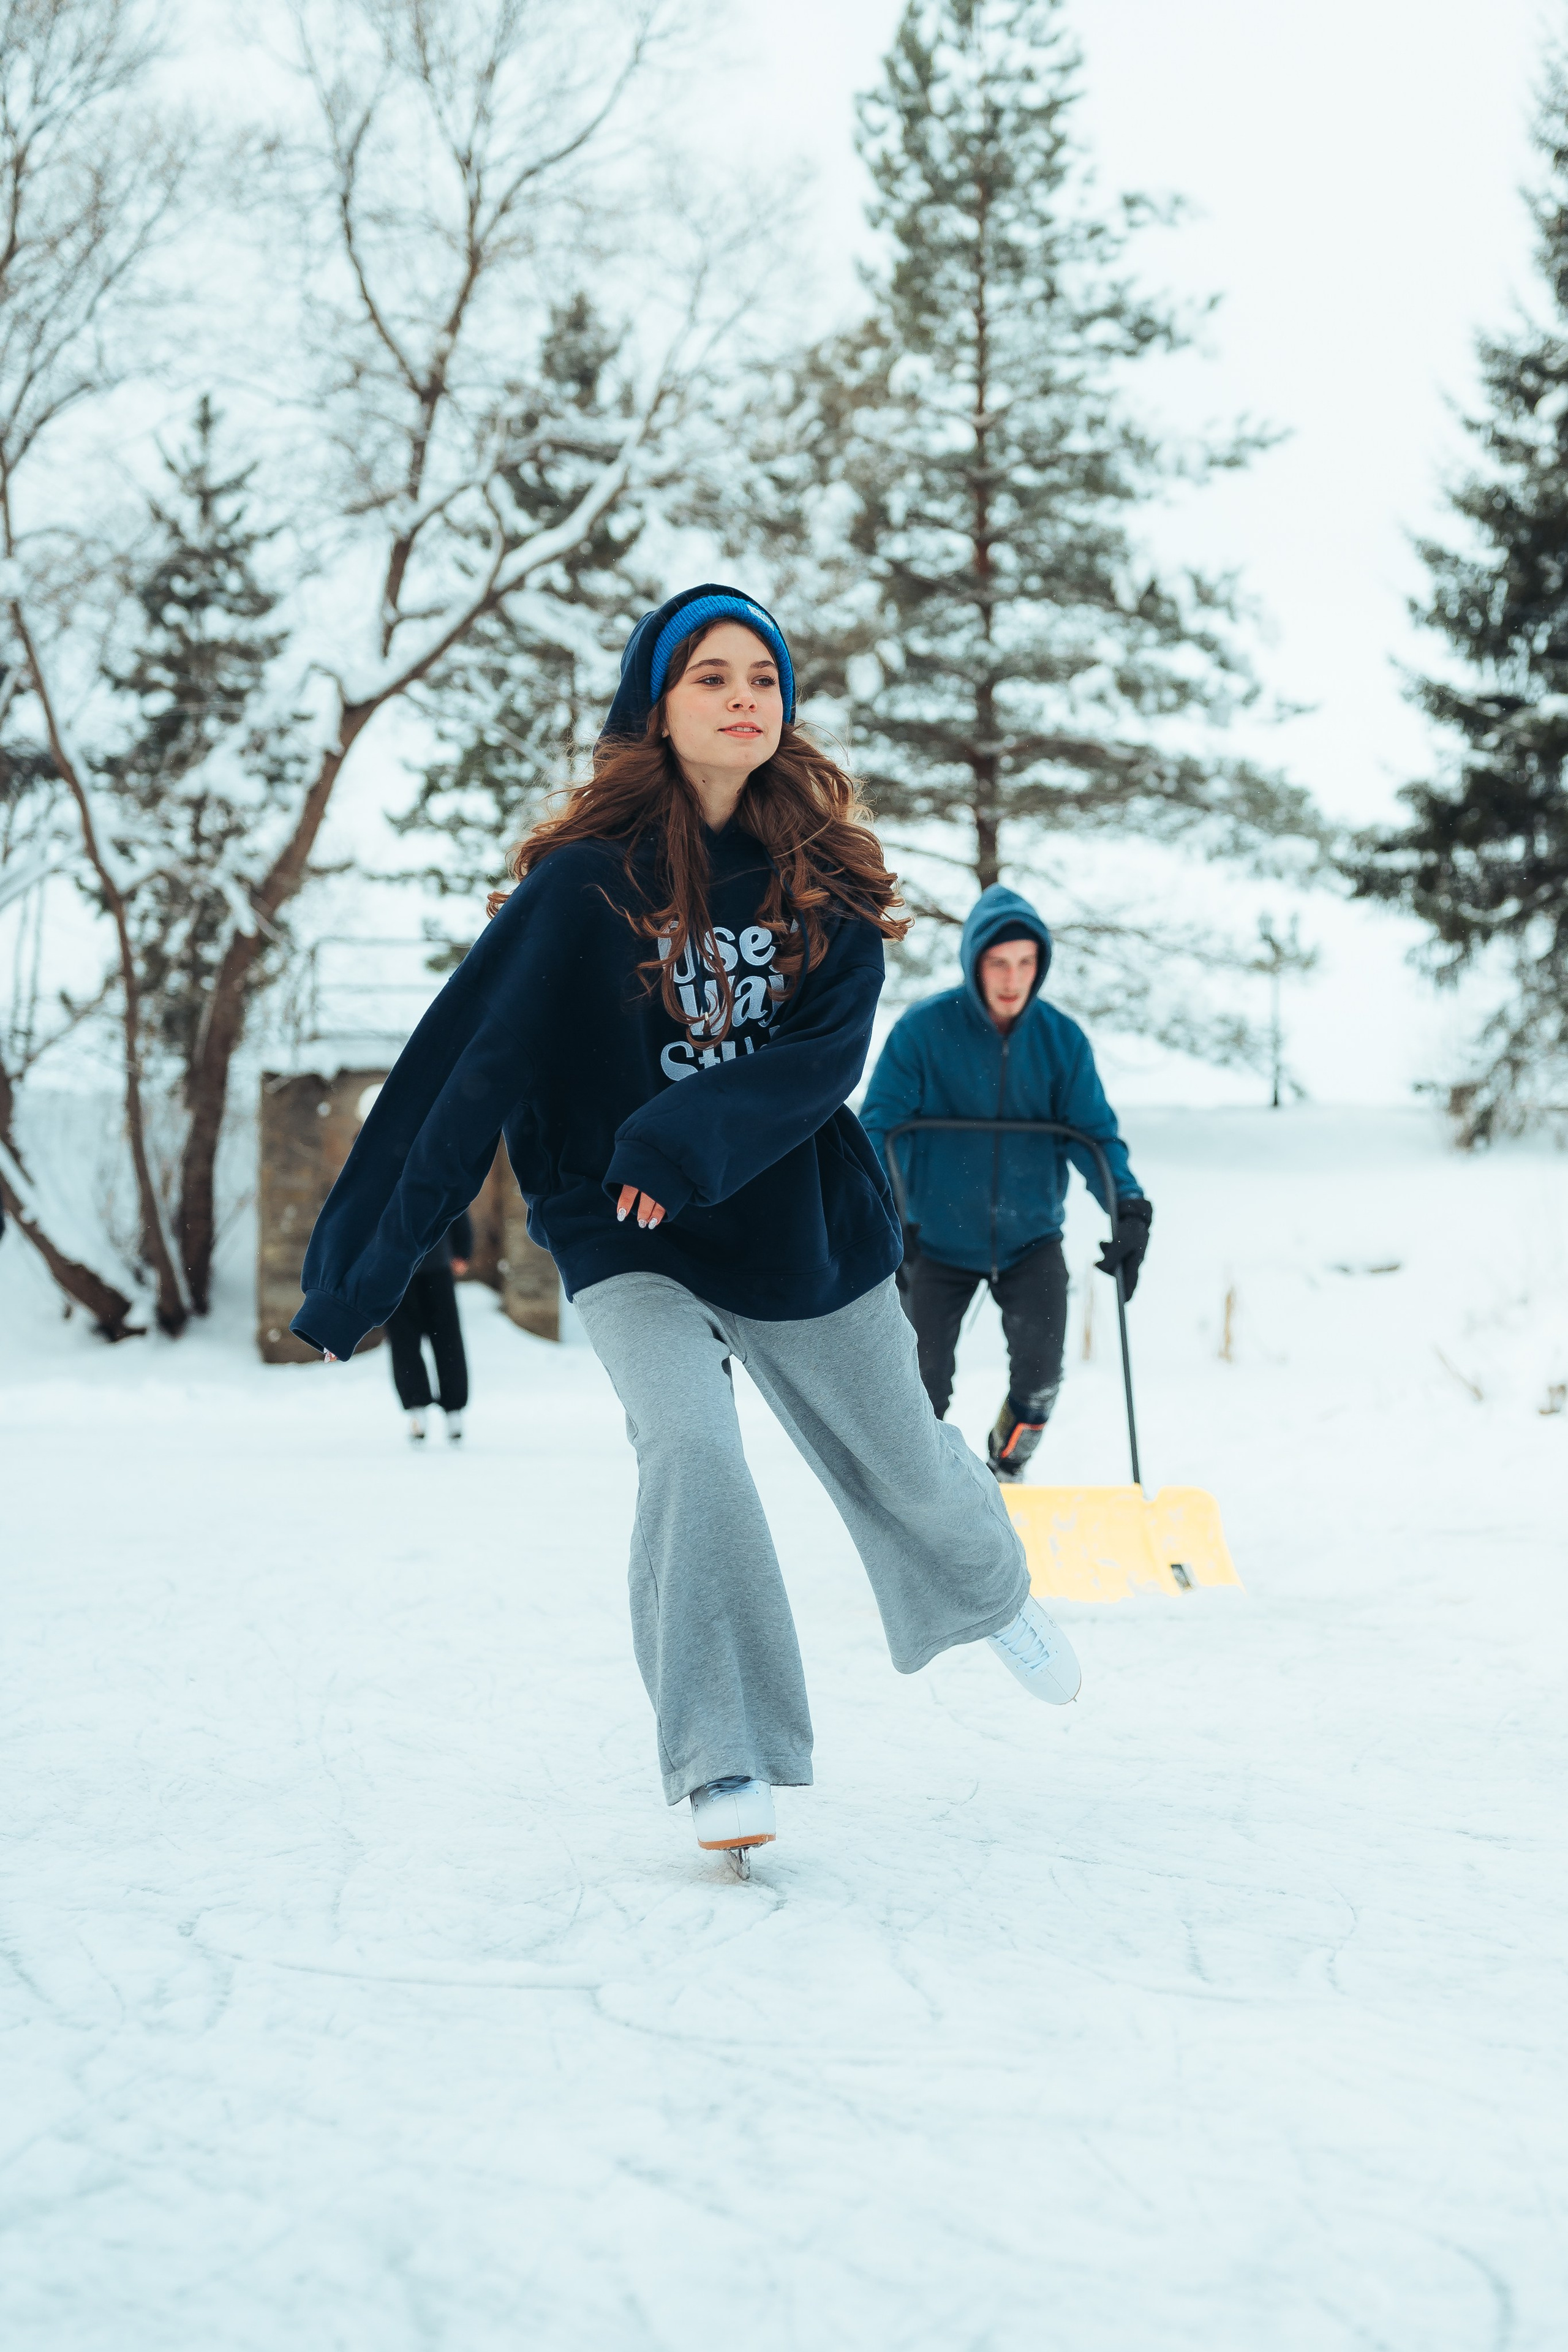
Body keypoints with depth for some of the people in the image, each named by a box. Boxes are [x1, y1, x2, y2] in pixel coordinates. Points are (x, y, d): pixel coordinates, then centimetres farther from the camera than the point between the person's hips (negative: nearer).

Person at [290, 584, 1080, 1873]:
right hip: (631, 1243, -3)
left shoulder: (826, 880, -5)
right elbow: (471, 1071, -16)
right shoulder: (585, 883, -14)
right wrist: (365, 1272, -19)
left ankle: (992, 1590, 52)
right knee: (691, 1448, -26)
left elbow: (828, 1055, -16)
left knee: (901, 1462, 17)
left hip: (810, 1226, 3)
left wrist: (690, 1137, -33)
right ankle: (726, 1764, -13)